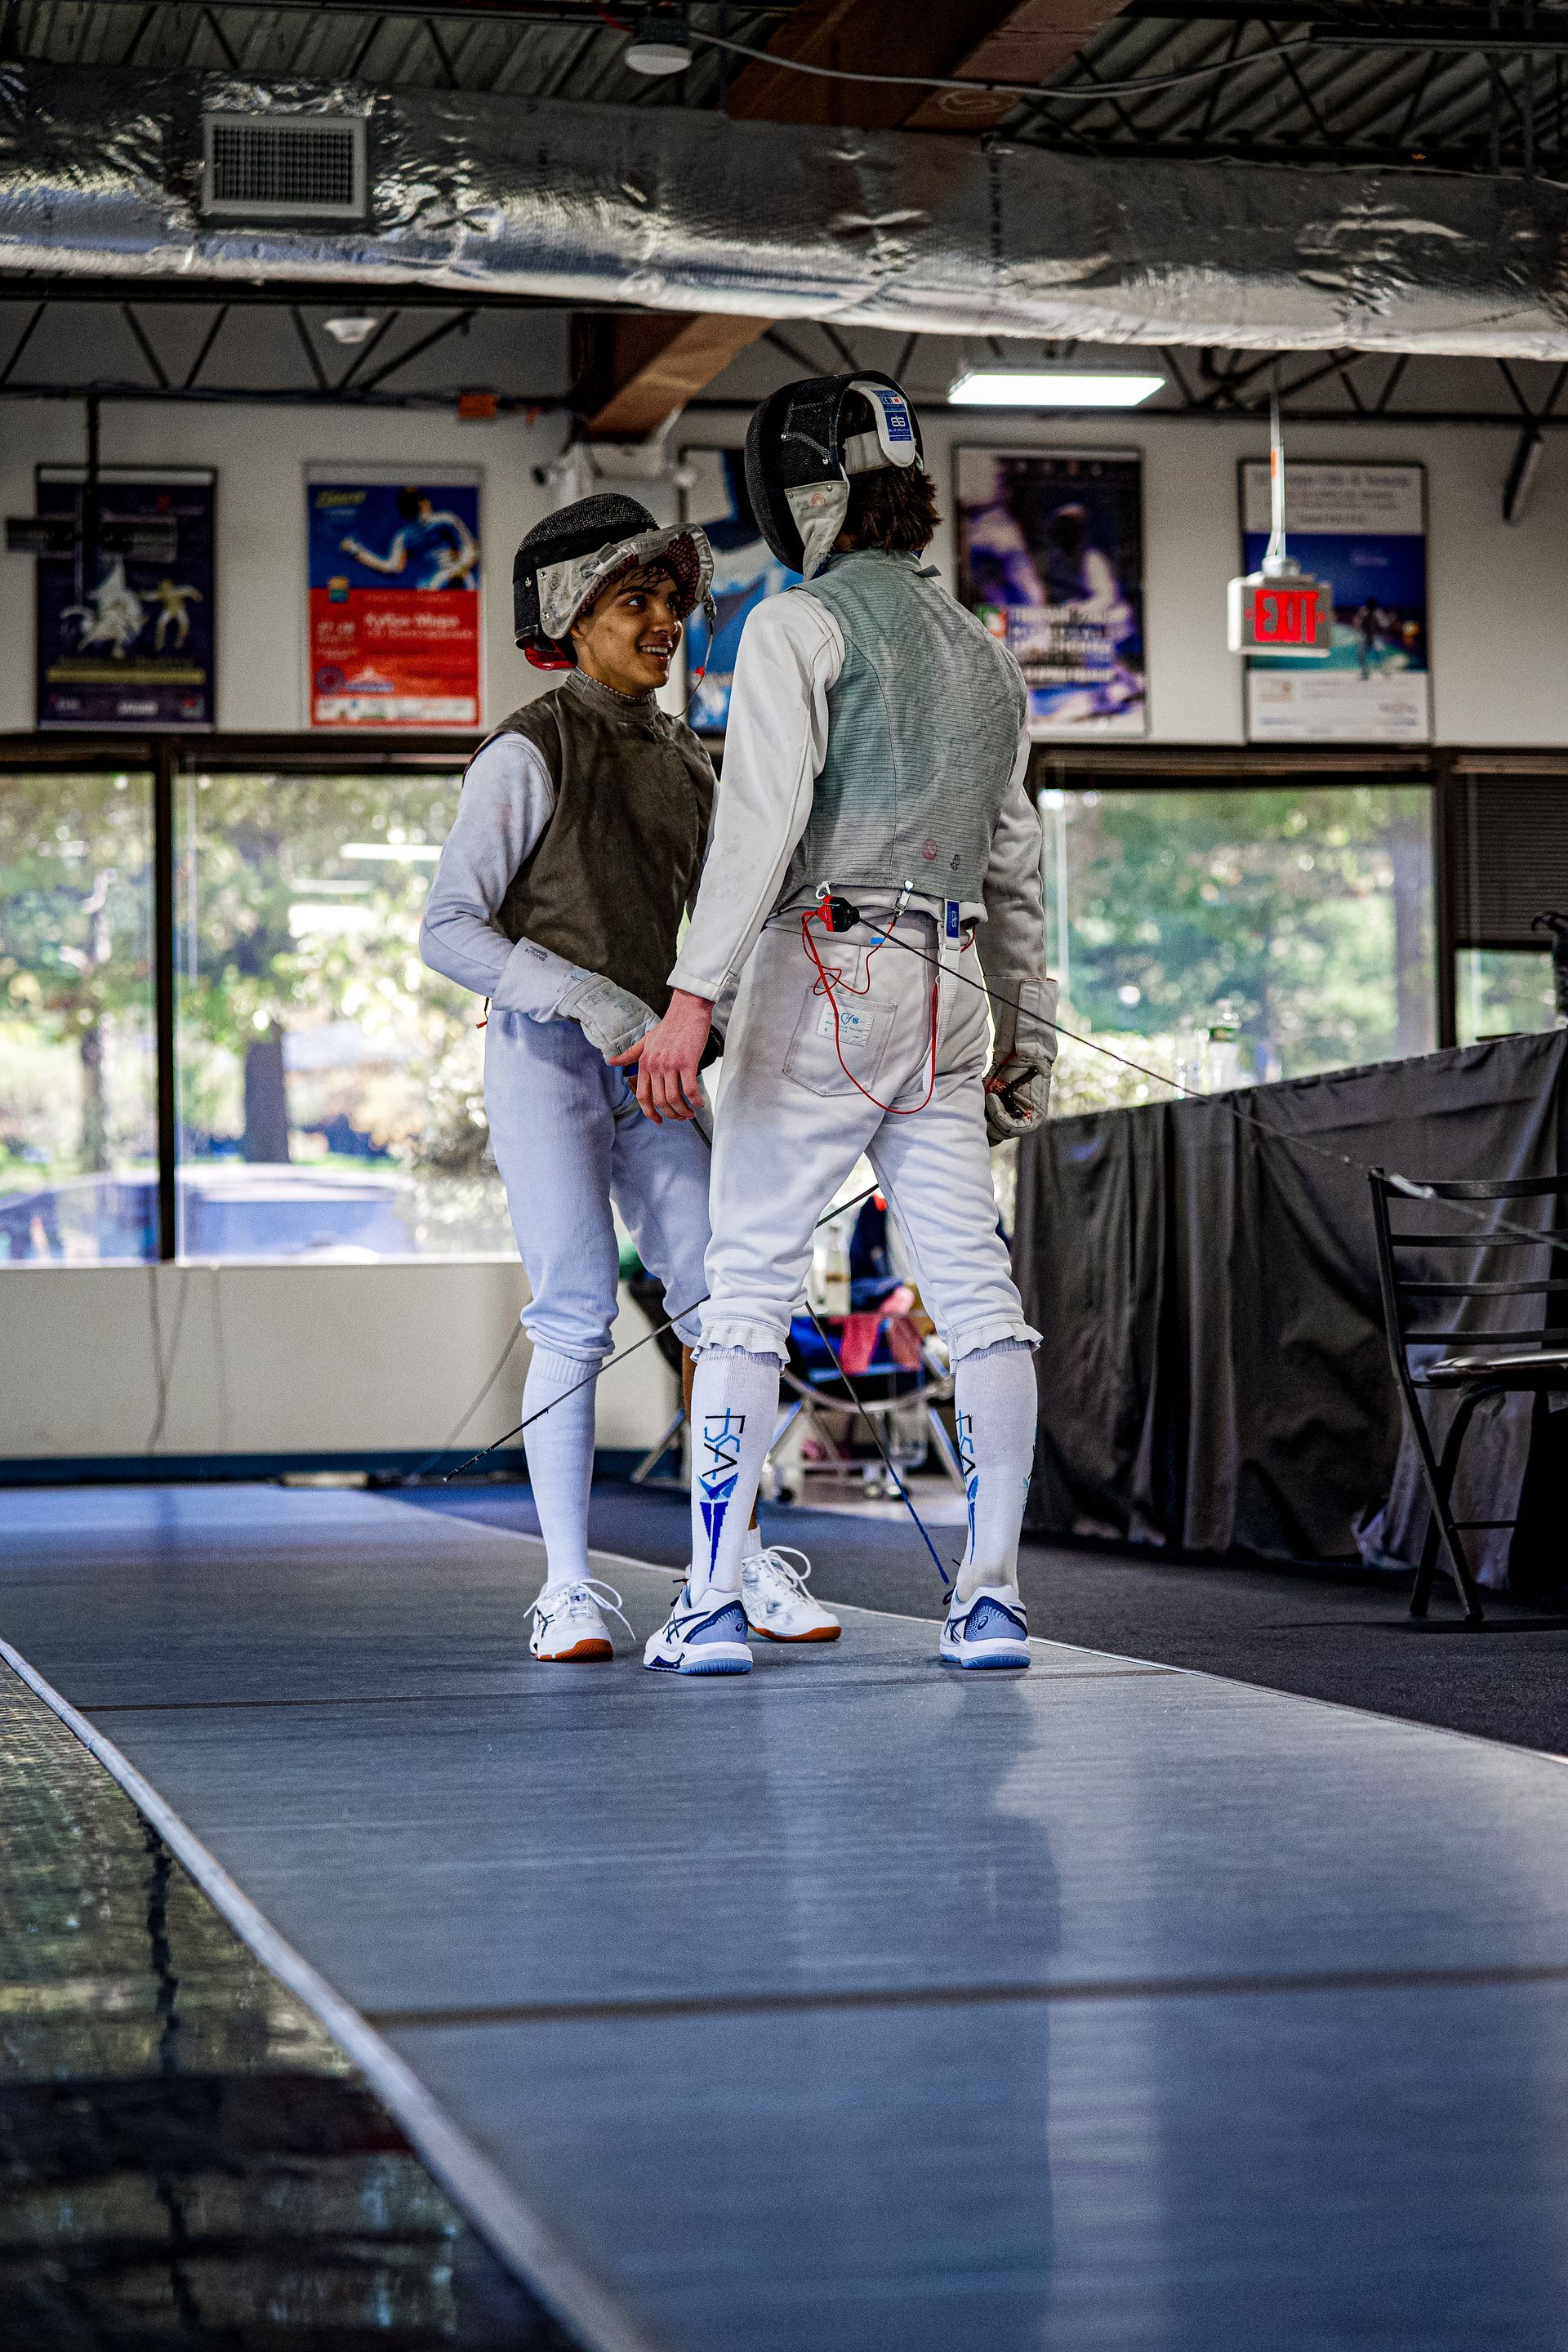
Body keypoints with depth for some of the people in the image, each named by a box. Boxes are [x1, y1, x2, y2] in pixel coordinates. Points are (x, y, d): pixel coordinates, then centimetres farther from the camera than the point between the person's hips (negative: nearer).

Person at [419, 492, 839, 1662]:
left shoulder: (685, 761, 12)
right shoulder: (527, 754, -8)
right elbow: (449, 931, -13)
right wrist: (589, 1000, -25)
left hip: (649, 1069, 6)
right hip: (542, 1052, -6)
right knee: (578, 1318, -12)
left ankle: (748, 1566, 3)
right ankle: (570, 1590, -5)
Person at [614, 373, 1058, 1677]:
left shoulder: (800, 627, -6)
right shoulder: (982, 652, 17)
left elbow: (765, 812, -20)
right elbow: (1013, 870, 20)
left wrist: (693, 998, -26)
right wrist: (1028, 1042, 25)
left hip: (818, 983, -6)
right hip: (943, 997, 6)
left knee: (748, 1295, 0)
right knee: (976, 1300, 3)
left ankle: (714, 1604, -3)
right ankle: (992, 1600, -2)